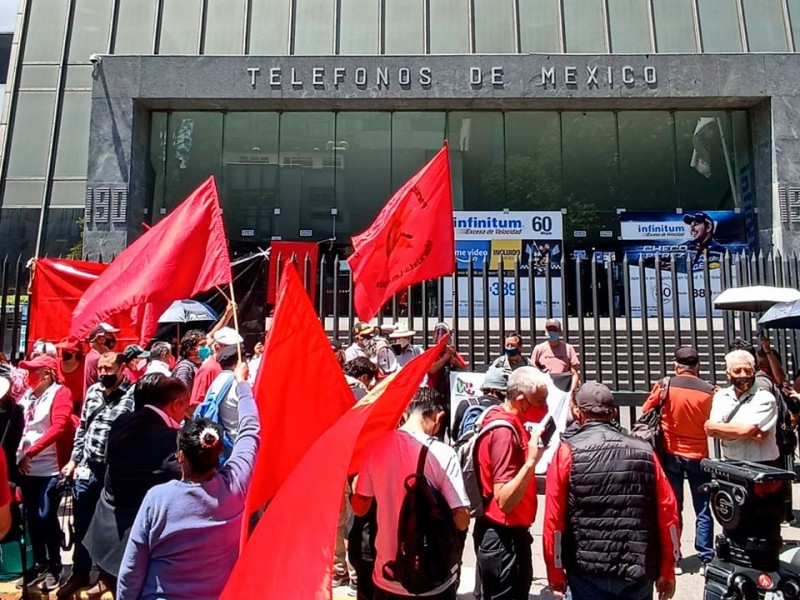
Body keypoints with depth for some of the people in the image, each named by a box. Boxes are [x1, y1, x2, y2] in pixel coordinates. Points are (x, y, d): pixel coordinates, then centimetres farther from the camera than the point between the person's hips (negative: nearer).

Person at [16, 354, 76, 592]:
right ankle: (39, 565, 28)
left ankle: (54, 567, 13)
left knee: (46, 517, -4)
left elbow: (58, 426, -20)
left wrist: (31, 451, -25)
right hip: (26, 467, 6)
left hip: (50, 468, -6)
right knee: (31, 518, 13)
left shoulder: (60, 393, -9)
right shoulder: (27, 394, 10)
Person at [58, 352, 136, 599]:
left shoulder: (133, 394, -14)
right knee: (82, 524, 17)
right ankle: (80, 573, 36)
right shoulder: (93, 390, 7)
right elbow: (82, 427, 15)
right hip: (86, 469, 6)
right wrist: (73, 460, 14)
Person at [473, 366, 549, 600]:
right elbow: (504, 500, -30)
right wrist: (532, 460, -38)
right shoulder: (505, 432, -26)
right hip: (503, 539, -10)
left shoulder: (505, 420, 4)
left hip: (504, 534, 10)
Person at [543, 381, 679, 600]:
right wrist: (667, 570, 13)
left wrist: (555, 572, 0)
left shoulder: (568, 452, -8)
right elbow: (668, 511, 2)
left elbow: (554, 516, -10)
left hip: (587, 571, -3)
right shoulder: (644, 452, 1)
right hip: (638, 570, 3)